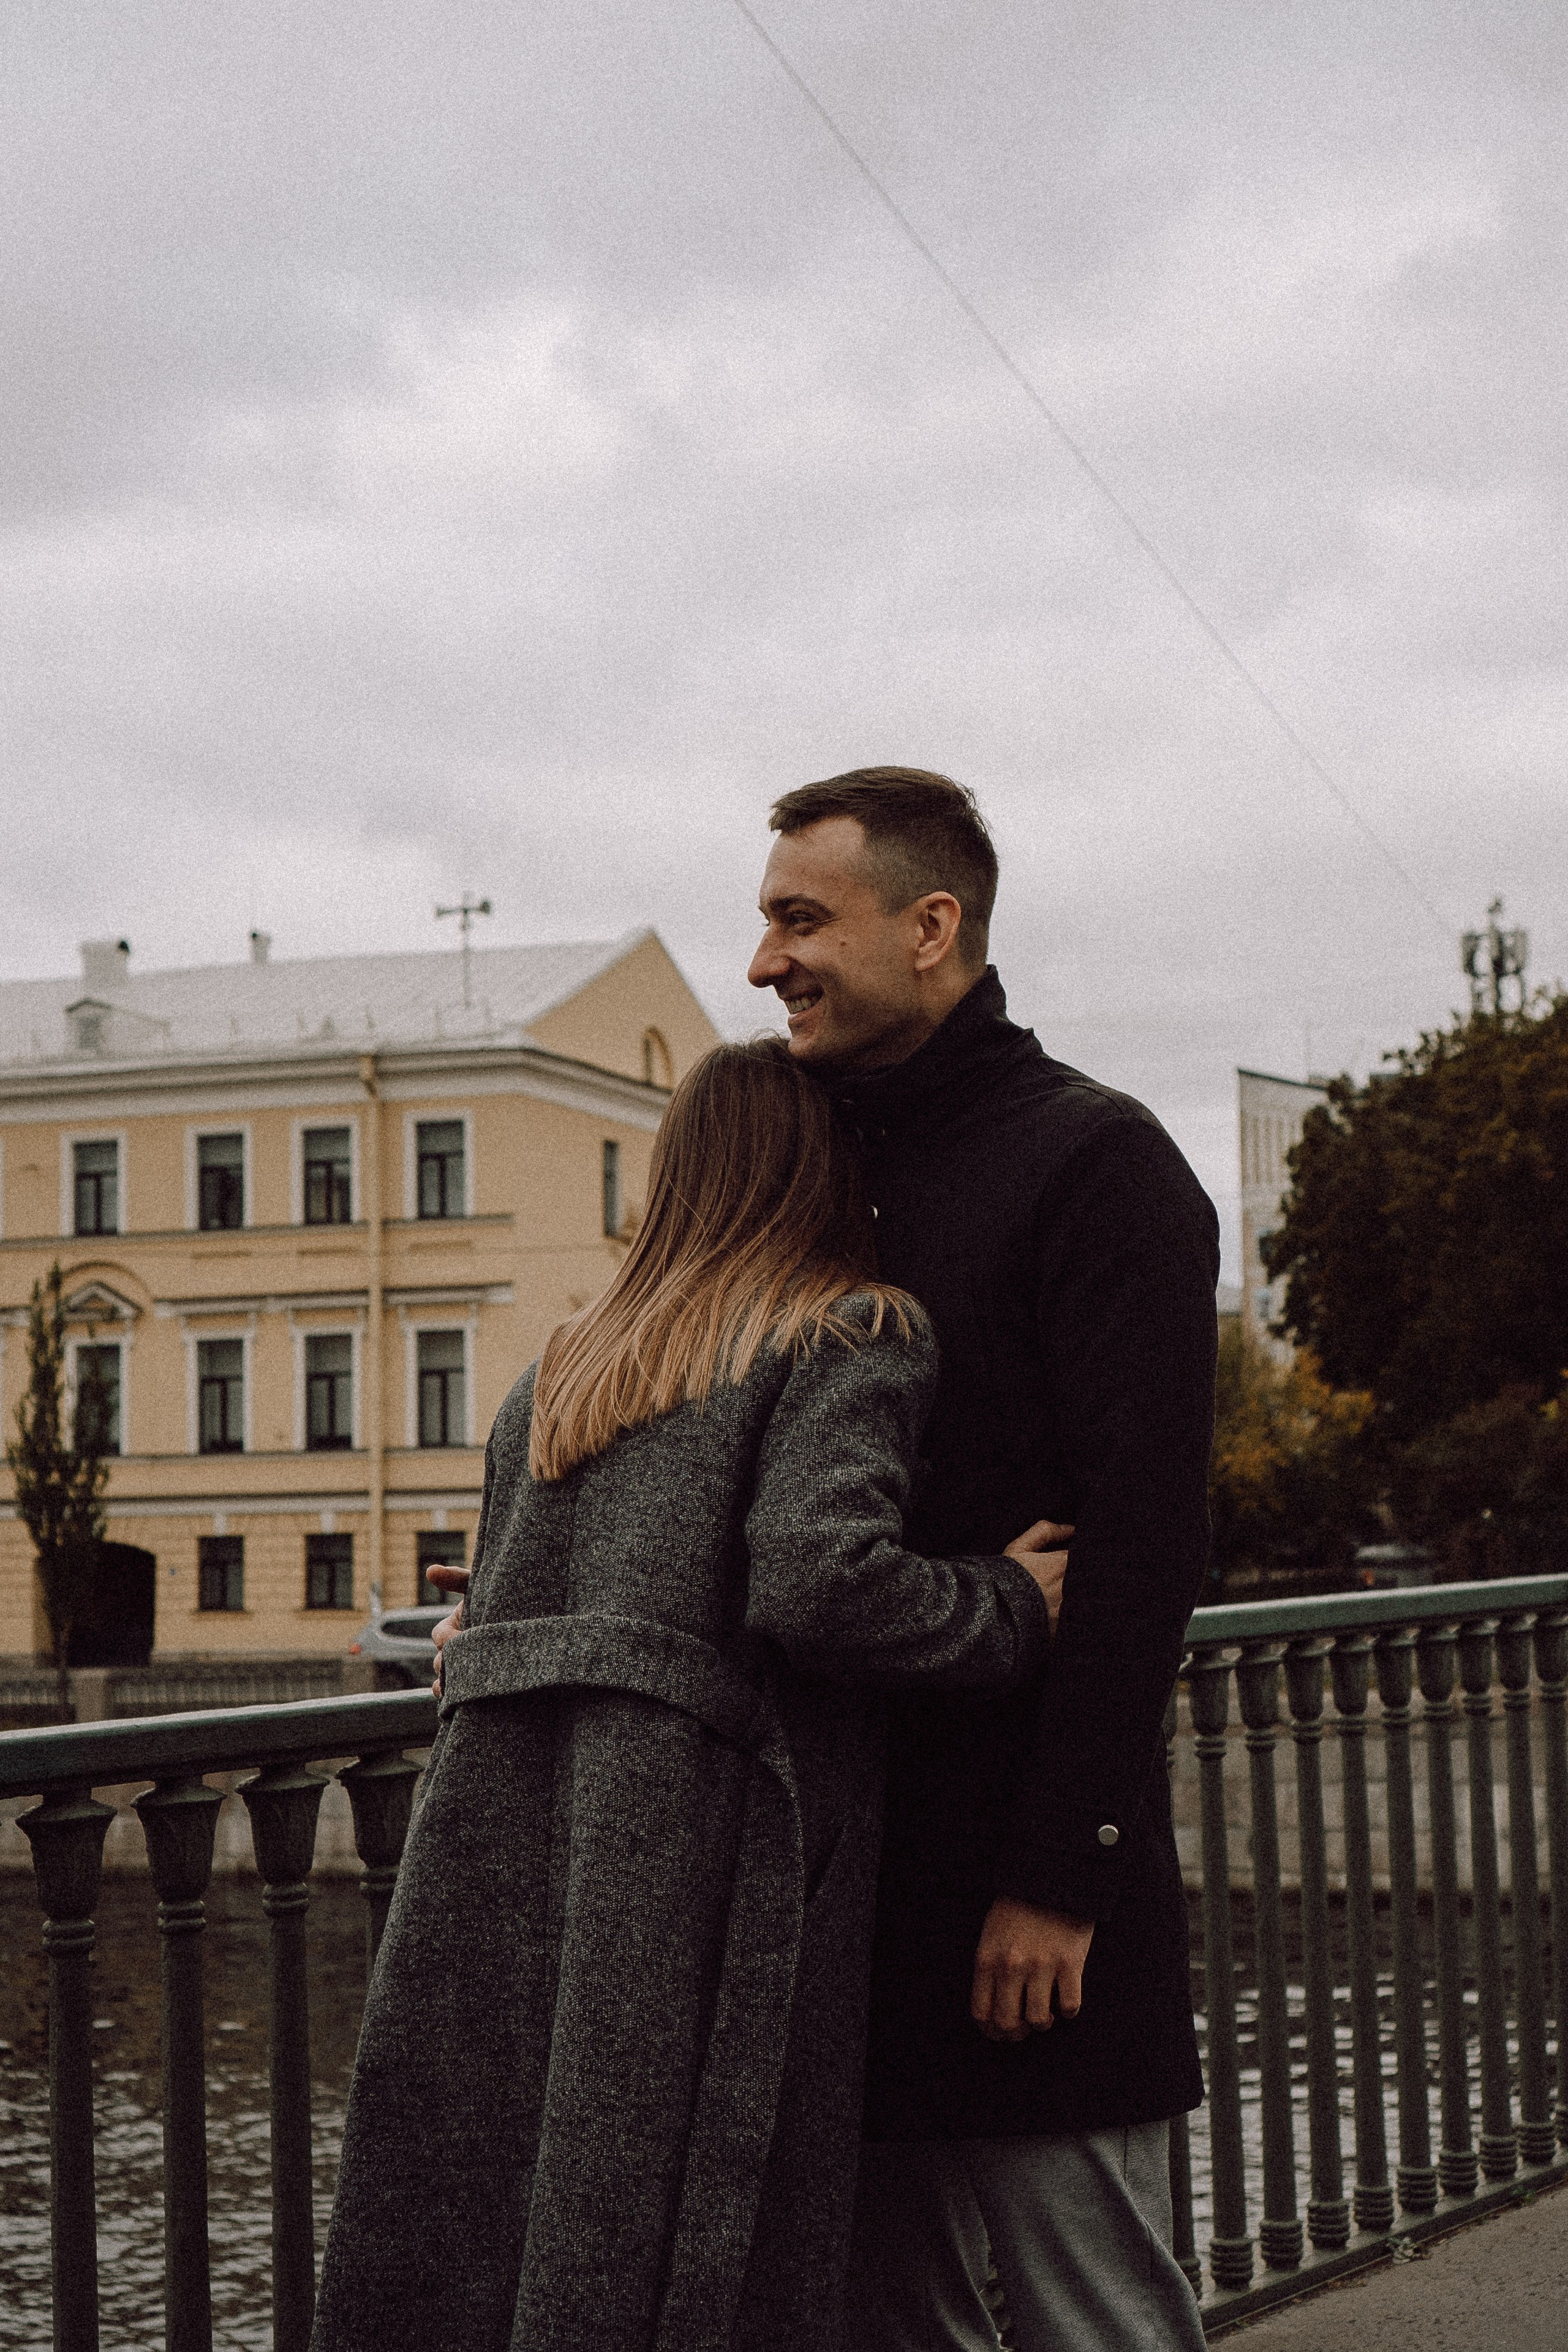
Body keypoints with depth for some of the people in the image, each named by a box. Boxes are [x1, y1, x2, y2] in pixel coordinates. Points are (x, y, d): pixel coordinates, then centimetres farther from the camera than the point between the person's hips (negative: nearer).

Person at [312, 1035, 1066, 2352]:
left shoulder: (561, 1370, 23)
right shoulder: (858, 1338, 1)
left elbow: (489, 1610, 19)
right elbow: (820, 1584, -14)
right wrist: (1009, 1611, -2)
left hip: (493, 1832, 7)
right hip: (694, 1847, -6)